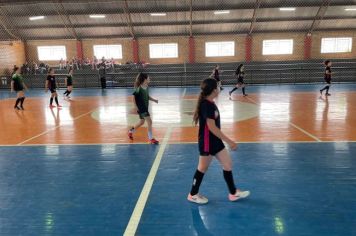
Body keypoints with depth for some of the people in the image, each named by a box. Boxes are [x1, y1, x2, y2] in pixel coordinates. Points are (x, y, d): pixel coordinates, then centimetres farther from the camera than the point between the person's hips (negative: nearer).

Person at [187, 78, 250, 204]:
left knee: (227, 164, 13)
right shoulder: (207, 105, -23)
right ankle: (193, 194, 25)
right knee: (203, 168, 6)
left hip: (215, 140, 9)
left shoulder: (210, 103, 6)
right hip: (207, 142, -9)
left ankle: (233, 193, 26)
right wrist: (229, 141, -25)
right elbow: (212, 127, -27)